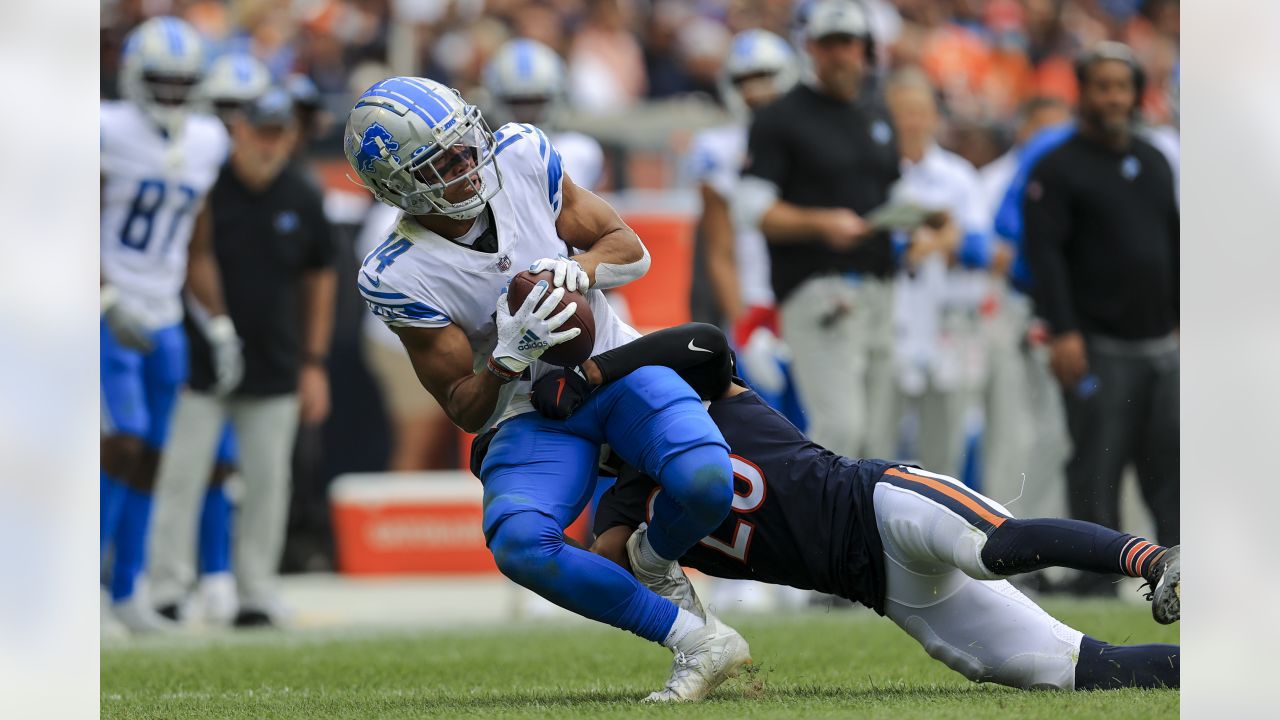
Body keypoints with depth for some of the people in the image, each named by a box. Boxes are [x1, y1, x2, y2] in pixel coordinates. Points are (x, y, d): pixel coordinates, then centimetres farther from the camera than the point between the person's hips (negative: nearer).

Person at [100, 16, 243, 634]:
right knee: (124, 443, -17)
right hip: (110, 322, -6)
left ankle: (127, 590, 16)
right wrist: (110, 301, -22)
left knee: (148, 460, 7)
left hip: (163, 322, 6)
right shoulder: (110, 134, -11)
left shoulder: (203, 144, 9)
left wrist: (219, 325, 9)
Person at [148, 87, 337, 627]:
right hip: (200, 361, -3)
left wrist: (314, 363, 11)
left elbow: (319, 280, 13)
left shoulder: (302, 200, 2)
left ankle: (255, 593, 13)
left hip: (274, 370, 3)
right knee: (183, 476, -5)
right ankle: (168, 588, 0)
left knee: (266, 482, 5)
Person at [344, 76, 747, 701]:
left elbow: (630, 249, 2)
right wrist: (510, 355, -29)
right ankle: (696, 642, -20)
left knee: (706, 484, -29)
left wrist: (580, 267, -21)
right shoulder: (398, 278, -15)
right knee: (518, 546, -33)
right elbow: (465, 410, -9)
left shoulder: (521, 160, -7)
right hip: (531, 412, -2)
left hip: (616, 365, 2)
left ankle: (655, 560, 9)